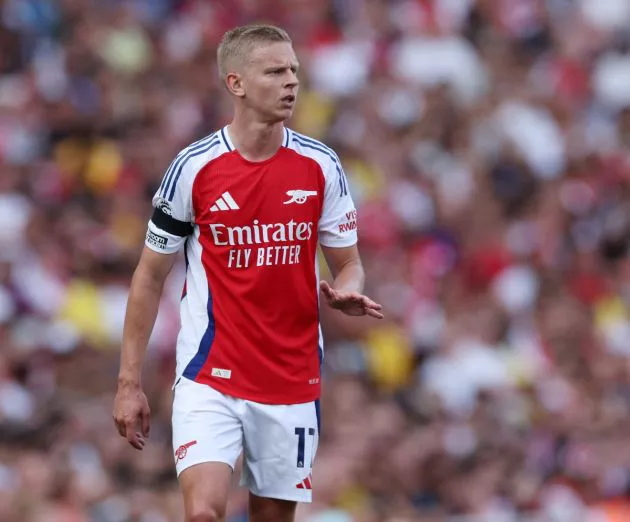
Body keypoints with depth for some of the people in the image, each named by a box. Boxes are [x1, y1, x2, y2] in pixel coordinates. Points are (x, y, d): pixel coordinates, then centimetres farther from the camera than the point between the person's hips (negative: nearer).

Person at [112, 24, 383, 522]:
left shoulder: (321, 166, 0)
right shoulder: (193, 168, -6)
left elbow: (348, 263, 9)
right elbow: (150, 276, 2)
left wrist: (347, 293, -16)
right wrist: (130, 380, -1)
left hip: (293, 382, 3)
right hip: (210, 381, -3)